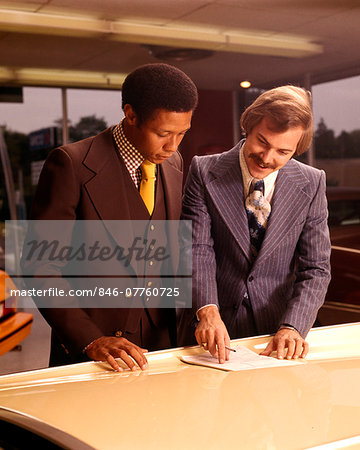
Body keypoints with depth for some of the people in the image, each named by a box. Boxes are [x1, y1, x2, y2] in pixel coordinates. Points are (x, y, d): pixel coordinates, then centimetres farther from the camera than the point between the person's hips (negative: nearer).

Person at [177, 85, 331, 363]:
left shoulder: (312, 184, 1)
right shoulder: (204, 172, -2)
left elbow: (315, 269, -1)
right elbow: (197, 250, -9)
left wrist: (292, 328, -16)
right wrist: (207, 312, -25)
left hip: (276, 332, 1)